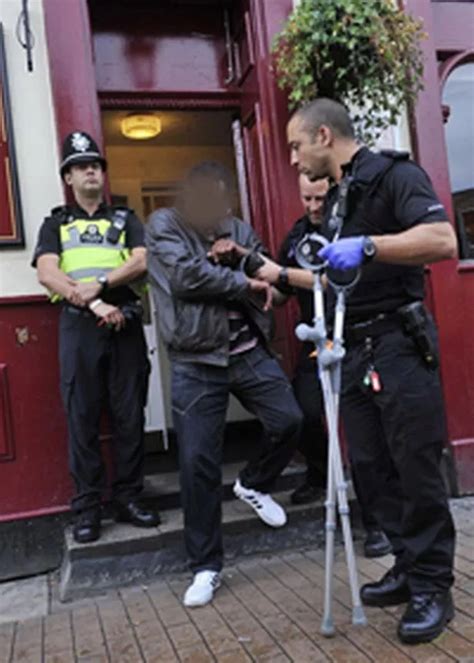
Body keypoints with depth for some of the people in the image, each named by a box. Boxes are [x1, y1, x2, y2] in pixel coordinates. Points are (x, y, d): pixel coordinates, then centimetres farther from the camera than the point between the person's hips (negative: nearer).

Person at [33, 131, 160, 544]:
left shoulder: (126, 219, 18)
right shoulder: (56, 223, 16)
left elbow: (141, 263, 0)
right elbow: (47, 273, -2)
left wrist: (99, 284, -15)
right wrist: (93, 303, -14)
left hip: (125, 323, 1)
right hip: (79, 326, -1)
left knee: (130, 415, 2)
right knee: (82, 418, 0)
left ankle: (129, 498, 12)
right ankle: (87, 507, 7)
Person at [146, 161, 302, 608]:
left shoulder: (239, 229, 13)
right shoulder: (163, 225, 0)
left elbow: (272, 279, 9)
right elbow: (186, 277, -16)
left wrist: (241, 257, -10)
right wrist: (244, 282, -7)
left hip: (250, 351, 4)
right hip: (195, 363, -4)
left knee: (289, 422, -3)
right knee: (197, 463, -3)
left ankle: (252, 485, 29)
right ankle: (205, 566, 13)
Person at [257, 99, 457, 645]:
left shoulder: (392, 175, -6)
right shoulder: (335, 200, 20)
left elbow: (442, 240, -21)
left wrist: (367, 245, -28)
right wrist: (281, 275, 28)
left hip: (398, 345, -8)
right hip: (355, 349, 9)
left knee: (416, 469, -2)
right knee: (372, 467, 10)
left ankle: (433, 588, 12)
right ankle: (408, 568, 24)